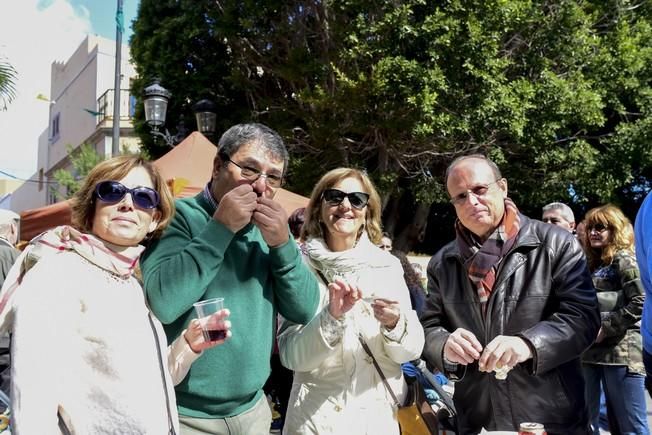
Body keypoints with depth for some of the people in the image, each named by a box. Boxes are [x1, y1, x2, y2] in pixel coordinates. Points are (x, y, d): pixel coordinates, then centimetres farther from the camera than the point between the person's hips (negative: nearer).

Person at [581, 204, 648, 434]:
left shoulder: (624, 259, -3)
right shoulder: (594, 264, 20)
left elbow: (641, 302, -16)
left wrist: (606, 328, -16)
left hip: (621, 351, -8)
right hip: (592, 351, 8)